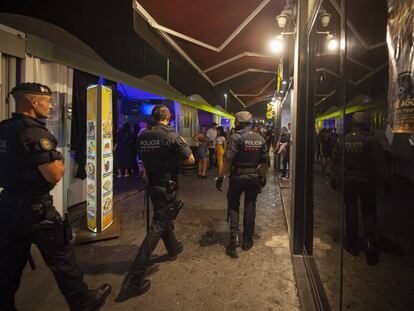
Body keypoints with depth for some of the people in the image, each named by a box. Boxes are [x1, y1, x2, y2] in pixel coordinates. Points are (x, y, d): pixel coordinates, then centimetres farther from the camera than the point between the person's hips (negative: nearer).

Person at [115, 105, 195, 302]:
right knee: (158, 226, -5)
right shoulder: (171, 136, -17)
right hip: (167, 187, -7)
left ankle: (173, 248, 49)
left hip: (152, 185, 7)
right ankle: (134, 278, -6)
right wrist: (183, 145, 3)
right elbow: (190, 160, -13)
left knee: (164, 217, 26)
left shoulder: (142, 137, 1)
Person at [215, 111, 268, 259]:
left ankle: (234, 238, 0)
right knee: (250, 206, 13)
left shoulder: (235, 137, -13)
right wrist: (263, 177, 19)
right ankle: (247, 240, 23)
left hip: (237, 176, -4)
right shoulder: (260, 139, 5)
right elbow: (264, 161, 9)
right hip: (254, 177, 4)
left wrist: (221, 177, -13)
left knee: (233, 206, 9)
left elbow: (228, 160, -20)